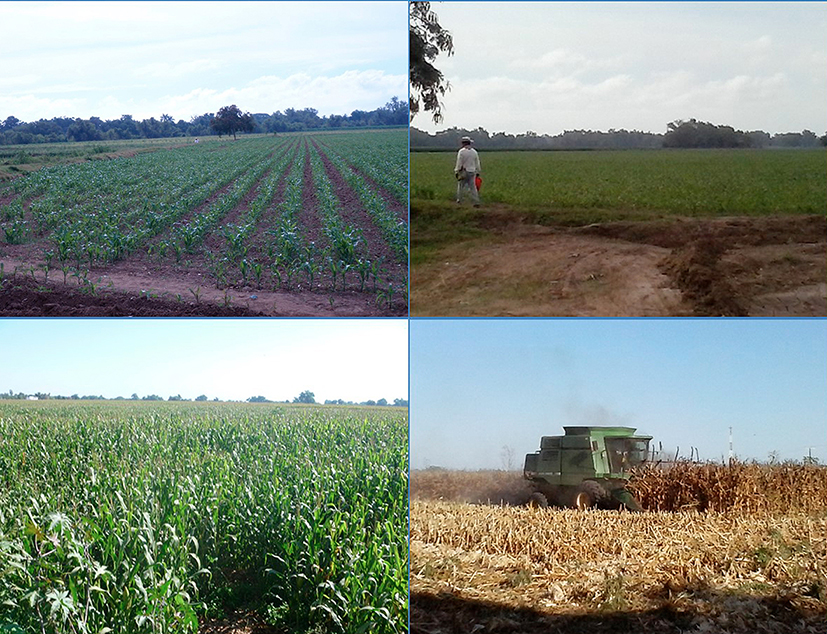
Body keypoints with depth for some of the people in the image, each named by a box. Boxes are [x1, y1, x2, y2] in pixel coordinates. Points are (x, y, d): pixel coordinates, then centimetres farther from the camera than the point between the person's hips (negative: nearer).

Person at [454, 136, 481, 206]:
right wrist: (477, 172, 20)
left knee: (460, 186, 9)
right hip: (472, 172, 4)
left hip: (464, 172, -4)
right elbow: (477, 164, 12)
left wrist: (456, 172, -4)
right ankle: (476, 202, -3)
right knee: (473, 187, 2)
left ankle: (459, 200, 8)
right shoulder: (474, 152, 7)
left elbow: (459, 163, -10)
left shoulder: (461, 151, -9)